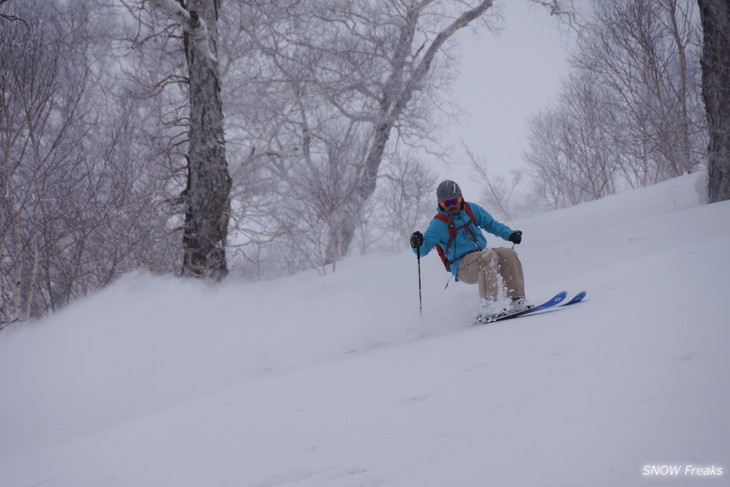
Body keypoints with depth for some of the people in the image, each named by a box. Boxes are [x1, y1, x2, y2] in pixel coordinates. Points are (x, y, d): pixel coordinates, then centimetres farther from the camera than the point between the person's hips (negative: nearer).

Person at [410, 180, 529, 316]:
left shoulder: (471, 209, 10)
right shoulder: (439, 224, -4)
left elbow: (490, 223, 21)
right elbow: (424, 248, -9)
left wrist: (510, 234, 8)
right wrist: (417, 244, -32)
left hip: (481, 256, 6)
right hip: (463, 268, -6)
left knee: (508, 254, -19)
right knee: (489, 257, -34)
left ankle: (517, 299, -20)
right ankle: (489, 306, -41)